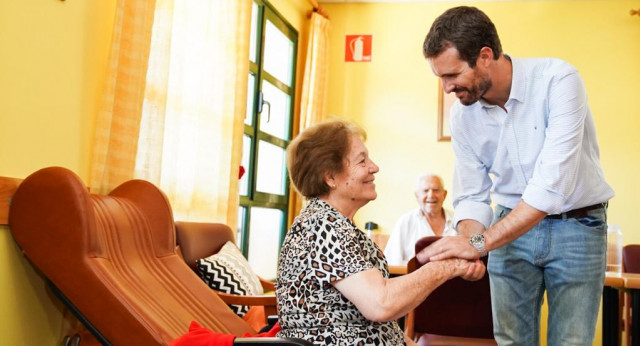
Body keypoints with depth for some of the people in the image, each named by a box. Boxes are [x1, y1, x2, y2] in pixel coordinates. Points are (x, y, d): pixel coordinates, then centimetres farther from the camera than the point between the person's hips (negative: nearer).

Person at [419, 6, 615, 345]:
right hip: (512, 227, 4)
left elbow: (552, 184, -31)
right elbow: (471, 196, -4)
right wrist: (466, 246, -25)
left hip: (576, 225, -3)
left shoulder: (557, 79, -23)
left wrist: (479, 243, -35)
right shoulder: (462, 115, -7)